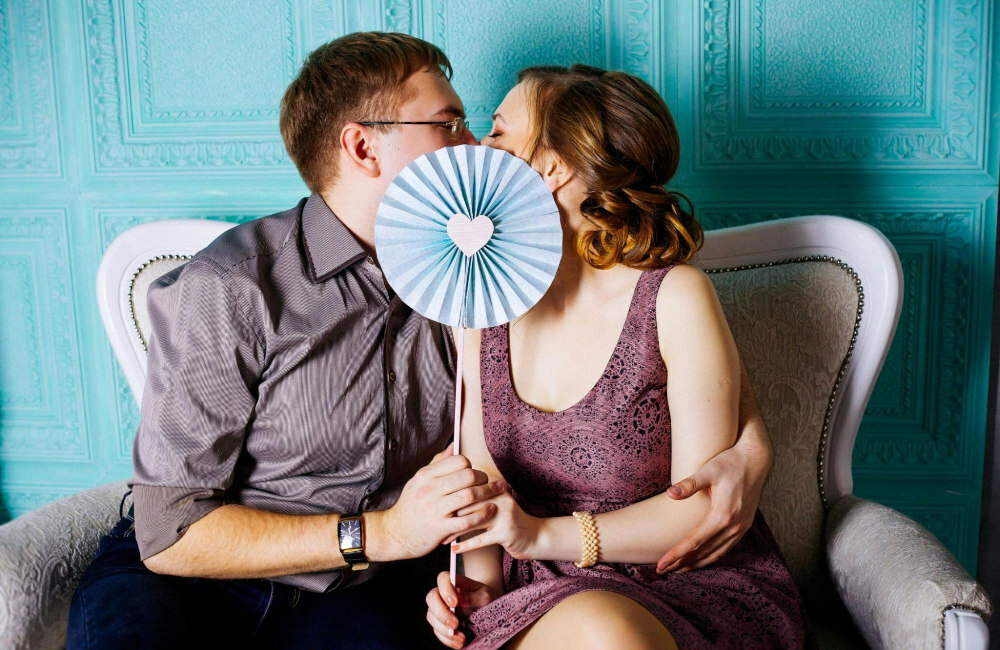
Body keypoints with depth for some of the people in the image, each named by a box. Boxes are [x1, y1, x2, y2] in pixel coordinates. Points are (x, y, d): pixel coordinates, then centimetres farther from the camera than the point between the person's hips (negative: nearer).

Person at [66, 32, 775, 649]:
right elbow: (171, 531, -14)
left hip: (361, 593, 3)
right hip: (190, 573, -2)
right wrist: (381, 533, -21)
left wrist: (748, 445, -9)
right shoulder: (231, 289, -14)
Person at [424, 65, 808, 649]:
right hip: (552, 597, 2)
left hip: (699, 590, -1)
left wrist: (543, 534, -20)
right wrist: (479, 581, -9)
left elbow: (704, 502, -12)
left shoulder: (675, 299, -12)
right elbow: (481, 483, 10)